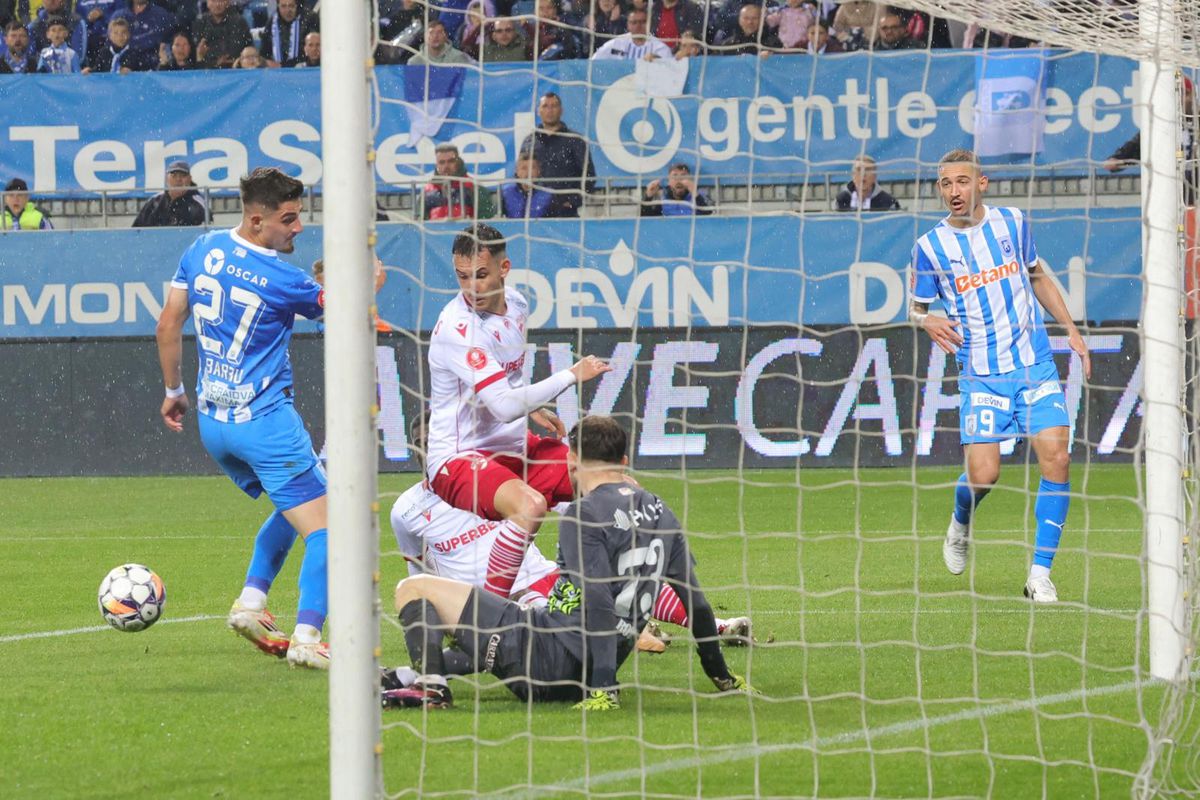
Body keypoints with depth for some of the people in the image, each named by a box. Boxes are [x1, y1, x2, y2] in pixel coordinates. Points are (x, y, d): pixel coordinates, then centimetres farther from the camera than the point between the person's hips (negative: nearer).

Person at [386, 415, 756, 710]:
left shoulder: (583, 514, -12)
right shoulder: (660, 512, 10)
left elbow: (599, 606, -22)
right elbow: (695, 602, 13)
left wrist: (605, 688, -26)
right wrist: (722, 676, 23)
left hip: (545, 658, -8)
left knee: (414, 589, -4)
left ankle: (431, 685, -21)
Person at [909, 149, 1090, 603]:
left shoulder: (1012, 223, 4)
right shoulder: (930, 247, -3)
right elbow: (915, 307, 8)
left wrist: (1070, 328, 14)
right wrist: (927, 322, -16)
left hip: (1036, 365, 2)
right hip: (981, 374, -2)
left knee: (1056, 459, -13)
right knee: (983, 474, -12)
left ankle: (1040, 574, -4)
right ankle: (960, 526, 26)